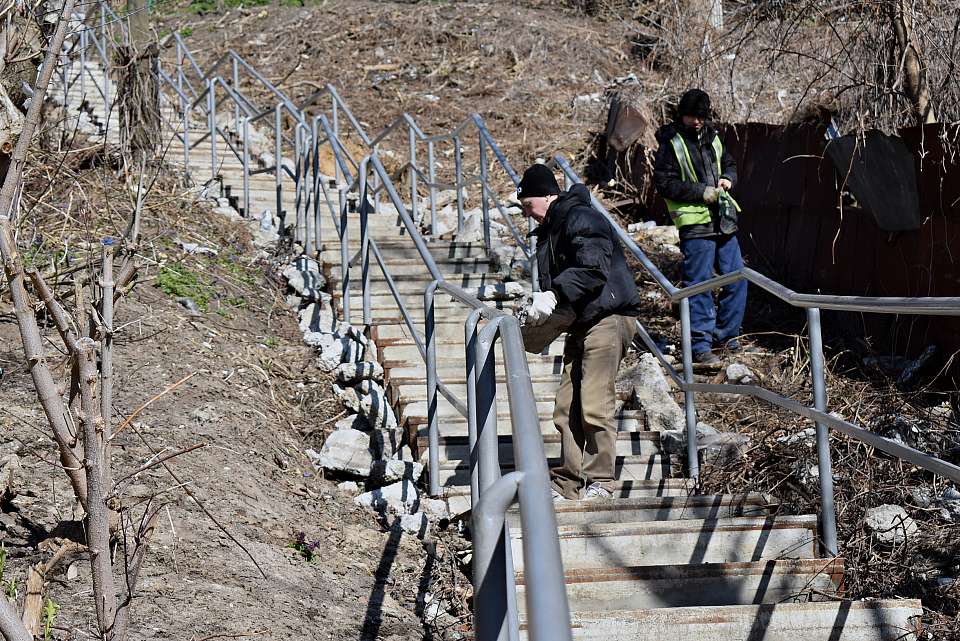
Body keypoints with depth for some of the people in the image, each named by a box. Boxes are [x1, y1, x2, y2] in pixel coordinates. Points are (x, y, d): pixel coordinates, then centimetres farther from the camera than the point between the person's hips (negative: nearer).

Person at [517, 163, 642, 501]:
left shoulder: (581, 220, -12)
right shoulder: (549, 229, 19)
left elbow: (593, 270, -26)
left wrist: (553, 295, -32)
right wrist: (539, 302, 6)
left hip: (608, 318, -10)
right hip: (580, 323, 10)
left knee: (595, 405, -13)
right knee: (566, 408, 5)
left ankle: (600, 482, -8)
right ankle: (566, 484, 8)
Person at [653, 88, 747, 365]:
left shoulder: (711, 137, 13)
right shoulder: (671, 143, -5)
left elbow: (729, 163, 27)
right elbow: (664, 183, -10)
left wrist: (728, 178, 4)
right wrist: (701, 192, -15)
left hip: (723, 222, 7)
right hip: (695, 224, -7)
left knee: (736, 279, 9)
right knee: (699, 285, -7)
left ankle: (725, 336, 23)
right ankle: (700, 345, -2)